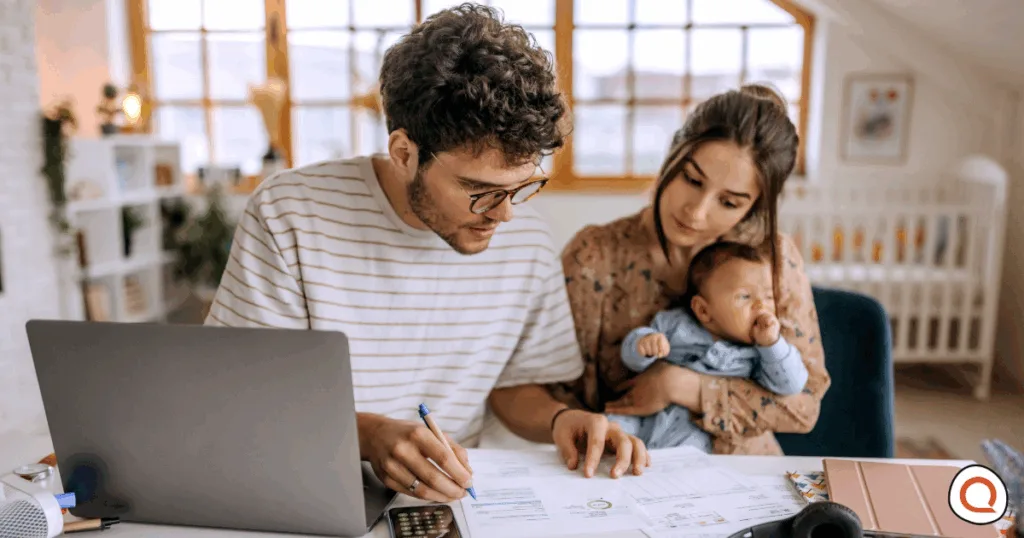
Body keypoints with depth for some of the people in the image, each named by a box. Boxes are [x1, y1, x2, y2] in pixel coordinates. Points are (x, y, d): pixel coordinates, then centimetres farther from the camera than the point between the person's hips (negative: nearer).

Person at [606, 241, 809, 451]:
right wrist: (642, 343, -21)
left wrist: (772, 343, -15)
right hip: (645, 417, 1)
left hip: (694, 433, 0)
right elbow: (632, 357, 4)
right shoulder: (675, 324, 3)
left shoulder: (760, 350, 4)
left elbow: (791, 386, -4)